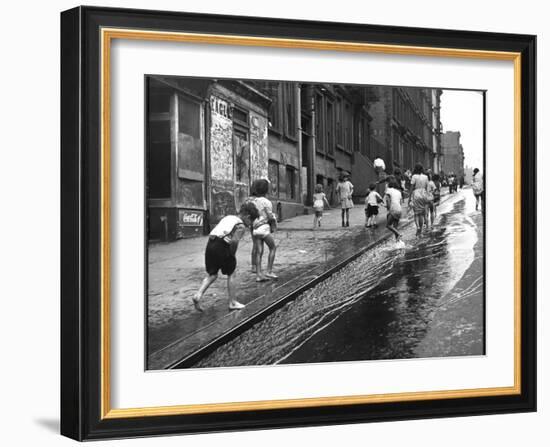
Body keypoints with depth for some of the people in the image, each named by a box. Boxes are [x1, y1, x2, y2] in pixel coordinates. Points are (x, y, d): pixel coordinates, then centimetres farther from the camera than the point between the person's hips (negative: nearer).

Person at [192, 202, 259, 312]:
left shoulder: (228, 218, 23)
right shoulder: (241, 226, 0)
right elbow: (234, 241, -18)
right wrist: (232, 253, -2)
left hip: (210, 245, 7)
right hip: (222, 247, -7)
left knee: (212, 275, 17)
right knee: (231, 275, 12)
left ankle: (198, 295, -2)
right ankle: (232, 303, 20)